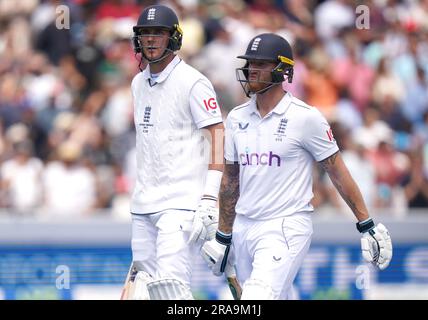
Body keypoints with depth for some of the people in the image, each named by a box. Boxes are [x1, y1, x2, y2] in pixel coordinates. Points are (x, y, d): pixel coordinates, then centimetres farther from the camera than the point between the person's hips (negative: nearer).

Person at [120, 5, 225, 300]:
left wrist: (209, 198, -22)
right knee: (146, 282, 6)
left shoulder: (193, 82, -8)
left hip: (182, 202, -8)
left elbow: (217, 136, -14)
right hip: (144, 205, 8)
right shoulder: (139, 84, 16)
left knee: (171, 285, -19)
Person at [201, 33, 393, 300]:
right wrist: (223, 236, 19)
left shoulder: (305, 117, -8)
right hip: (244, 228, 6)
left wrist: (367, 224, -4)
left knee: (259, 297, -21)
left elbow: (338, 172, -3)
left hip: (286, 228, -6)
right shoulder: (237, 118, 9)